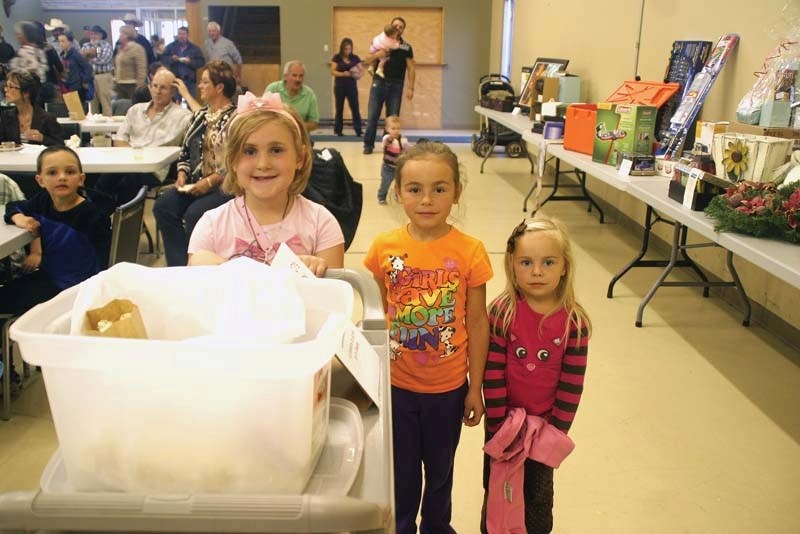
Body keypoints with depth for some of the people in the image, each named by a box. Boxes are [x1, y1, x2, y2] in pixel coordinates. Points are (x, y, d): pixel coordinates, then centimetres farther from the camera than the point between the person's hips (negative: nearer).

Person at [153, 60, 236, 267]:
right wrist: (182, 175, 2)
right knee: (163, 206, -15)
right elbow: (185, 151, 20)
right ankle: (179, 266, -8)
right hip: (196, 183, 7)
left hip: (225, 186, -7)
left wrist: (209, 182, -18)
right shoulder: (200, 116, 17)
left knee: (194, 214, -29)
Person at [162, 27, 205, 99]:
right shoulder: (171, 46, 6)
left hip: (190, 80, 0)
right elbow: (163, 58, 4)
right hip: (174, 79, 0)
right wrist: (171, 59, -16)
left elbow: (201, 61, 1)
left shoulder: (194, 48, 6)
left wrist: (190, 61, -14)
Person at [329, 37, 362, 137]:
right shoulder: (337, 58, 0)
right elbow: (332, 72, -5)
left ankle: (358, 130, -3)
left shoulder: (355, 58, 5)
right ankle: (338, 130, 13)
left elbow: (360, 71, 7)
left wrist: (358, 74, -16)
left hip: (352, 86, 1)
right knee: (339, 108, 6)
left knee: (355, 108, -5)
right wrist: (343, 74, -20)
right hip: (339, 86, -1)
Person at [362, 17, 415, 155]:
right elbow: (367, 60, 4)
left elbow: (411, 69, 5)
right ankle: (368, 145, 4)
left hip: (396, 85, 0)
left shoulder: (406, 47, 7)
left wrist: (410, 88, -5)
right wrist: (377, 54, -16)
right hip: (379, 82, 0)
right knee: (372, 115, -3)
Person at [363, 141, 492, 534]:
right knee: (401, 471, 20)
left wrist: (475, 388, -2)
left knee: (440, 468, 21)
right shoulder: (383, 248, -11)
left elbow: (477, 323, -6)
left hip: (448, 388, 0)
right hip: (396, 385, 1)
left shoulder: (470, 252, -14)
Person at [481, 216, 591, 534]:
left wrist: (555, 432, -8)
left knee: (538, 494, 20)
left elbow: (571, 385, -9)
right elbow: (493, 374, -14)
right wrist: (498, 425, -12)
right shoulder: (502, 312, -17)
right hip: (504, 421, 0)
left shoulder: (574, 322, -15)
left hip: (545, 423, 0)